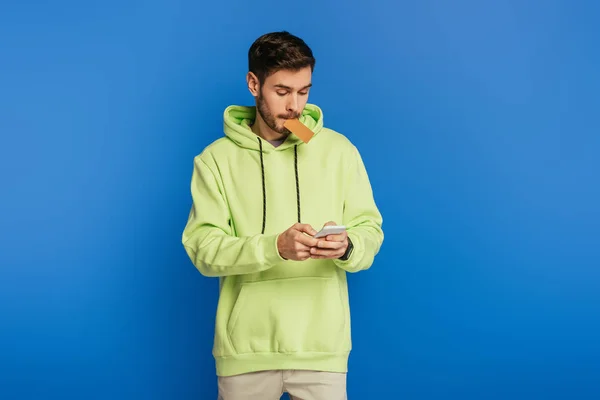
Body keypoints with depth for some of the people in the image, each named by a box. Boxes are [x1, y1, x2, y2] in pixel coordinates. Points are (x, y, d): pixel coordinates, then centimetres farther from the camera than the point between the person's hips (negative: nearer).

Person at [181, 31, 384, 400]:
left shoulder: (339, 149, 4)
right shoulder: (216, 158, 0)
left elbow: (370, 231, 4)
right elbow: (203, 248, -8)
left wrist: (347, 247, -19)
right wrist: (274, 247, -24)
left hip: (322, 344, 1)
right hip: (245, 347, -1)